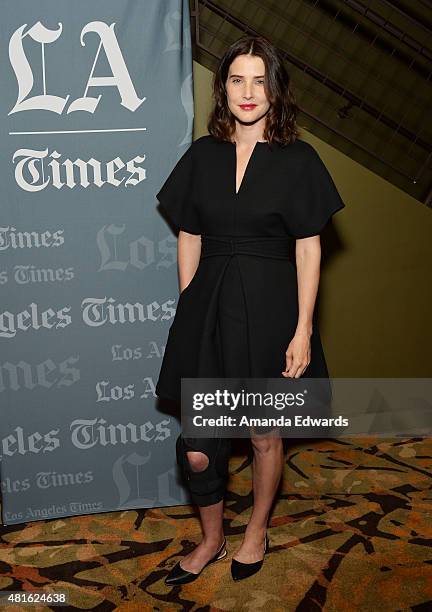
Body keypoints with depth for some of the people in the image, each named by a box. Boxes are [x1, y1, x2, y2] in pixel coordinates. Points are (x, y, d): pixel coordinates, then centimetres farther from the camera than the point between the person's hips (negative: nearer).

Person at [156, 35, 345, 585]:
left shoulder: (298, 160, -2)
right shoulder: (202, 156, 6)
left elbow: (307, 249, -4)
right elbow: (189, 239, 8)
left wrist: (302, 330, -9)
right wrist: (188, 311, 5)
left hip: (269, 310, -2)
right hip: (208, 308, 2)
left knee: (263, 435, 13)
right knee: (196, 448, 3)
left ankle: (257, 532, 40)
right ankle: (211, 539, 31)